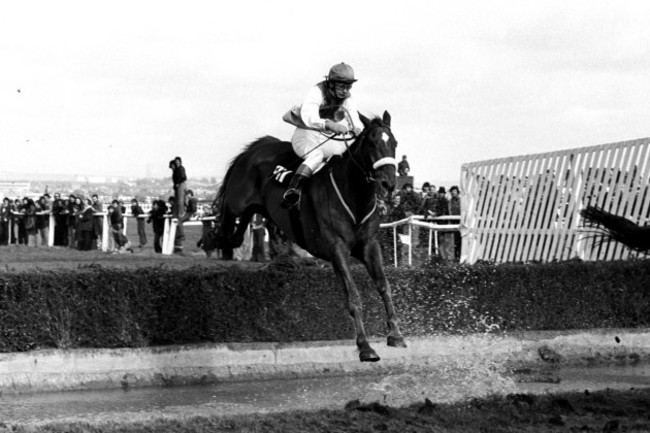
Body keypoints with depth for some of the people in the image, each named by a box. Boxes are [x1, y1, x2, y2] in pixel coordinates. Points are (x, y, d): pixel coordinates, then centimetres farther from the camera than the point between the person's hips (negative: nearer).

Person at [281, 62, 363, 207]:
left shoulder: (347, 100, -2)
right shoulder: (316, 93, -21)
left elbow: (355, 121, -13)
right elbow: (308, 117, -39)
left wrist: (358, 129, -40)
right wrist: (330, 125, -56)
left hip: (328, 140, 7)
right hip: (306, 137, -7)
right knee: (316, 155, -36)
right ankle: (292, 190, -47)